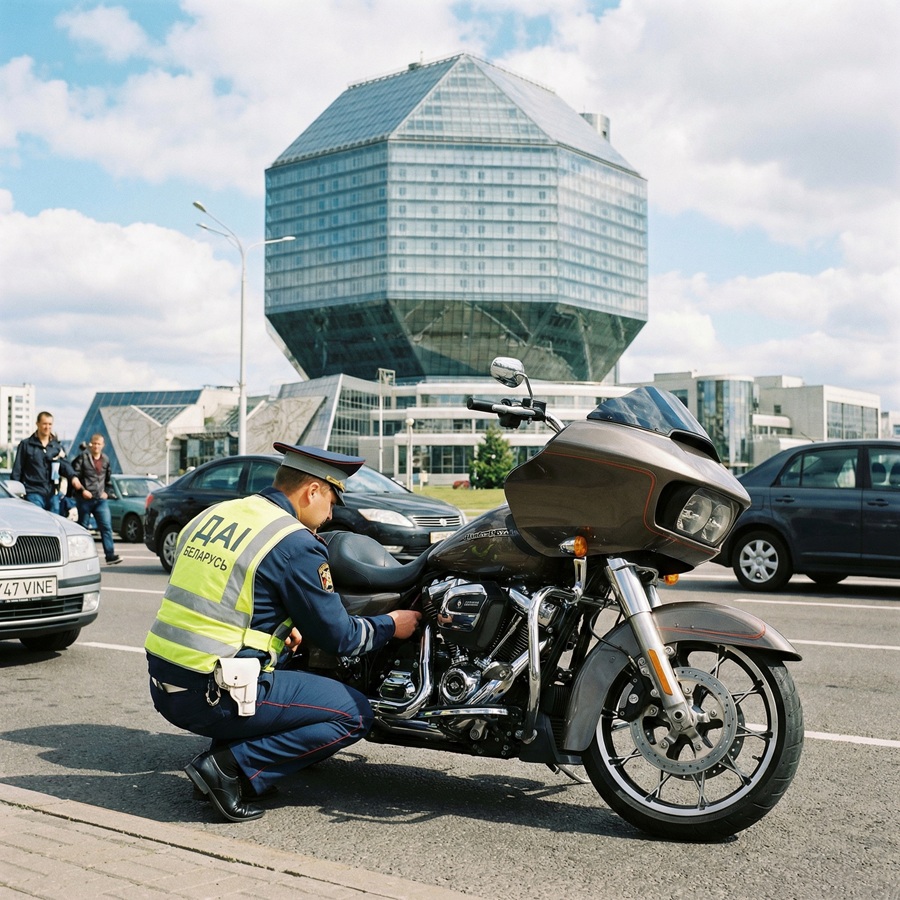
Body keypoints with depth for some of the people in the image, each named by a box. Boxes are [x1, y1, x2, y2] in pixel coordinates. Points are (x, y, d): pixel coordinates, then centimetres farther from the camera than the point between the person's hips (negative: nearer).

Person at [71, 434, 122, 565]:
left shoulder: (105, 460, 12)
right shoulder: (83, 457, -3)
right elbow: (74, 476, -7)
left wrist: (106, 492, 11)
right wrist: (82, 490, -14)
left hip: (101, 499, 3)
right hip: (84, 499, -3)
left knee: (106, 526, -7)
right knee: (82, 527, 7)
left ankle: (110, 555, -12)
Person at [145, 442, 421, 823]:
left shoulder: (211, 514, 12)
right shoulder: (296, 545, -12)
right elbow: (337, 636, -5)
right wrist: (390, 625, 13)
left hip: (163, 684, 8)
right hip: (215, 697, -8)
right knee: (355, 714, 2)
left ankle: (221, 758, 14)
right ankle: (234, 767, -6)